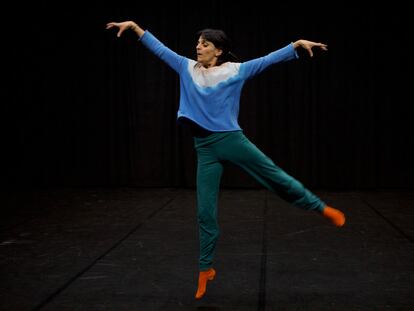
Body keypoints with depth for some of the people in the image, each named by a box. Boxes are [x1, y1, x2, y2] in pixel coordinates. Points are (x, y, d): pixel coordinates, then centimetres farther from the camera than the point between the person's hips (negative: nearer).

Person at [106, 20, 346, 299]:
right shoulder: (188, 68, 9)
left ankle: (323, 208, 23)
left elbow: (269, 59, -3)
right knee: (205, 212, 6)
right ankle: (206, 269, 19)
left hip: (231, 140, -2)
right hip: (205, 149, 3)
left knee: (277, 178, 3)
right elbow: (159, 49, 14)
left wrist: (298, 44, -12)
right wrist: (134, 26, 12)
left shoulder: (235, 70, 0)